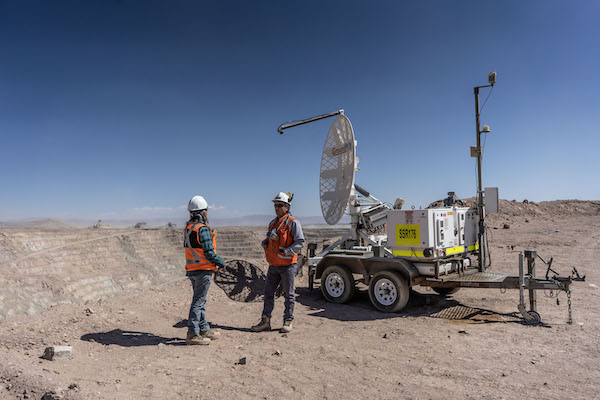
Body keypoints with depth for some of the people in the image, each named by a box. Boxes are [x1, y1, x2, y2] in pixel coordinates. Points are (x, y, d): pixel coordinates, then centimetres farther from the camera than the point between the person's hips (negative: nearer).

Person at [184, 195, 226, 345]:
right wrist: (221, 262, -4)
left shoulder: (188, 228, 10)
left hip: (192, 269, 9)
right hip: (203, 270, -9)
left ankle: (204, 329, 28)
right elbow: (209, 252, -20)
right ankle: (193, 334, 4)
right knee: (198, 301, -2)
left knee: (199, 300, 16)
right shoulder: (203, 229, -18)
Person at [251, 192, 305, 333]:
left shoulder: (293, 222, -10)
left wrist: (286, 252, -23)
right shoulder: (273, 223, 13)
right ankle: (265, 321, 19)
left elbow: (300, 242, -14)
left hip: (287, 265, -7)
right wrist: (265, 242, 2)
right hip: (273, 265, 7)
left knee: (288, 294, 5)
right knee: (268, 292, 10)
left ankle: (288, 321, 17)